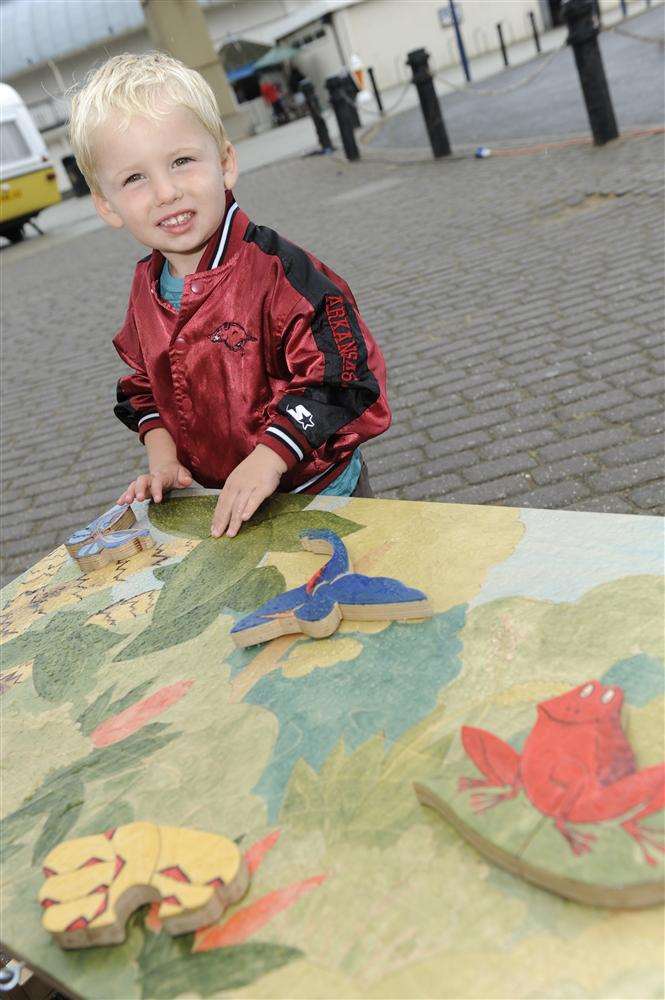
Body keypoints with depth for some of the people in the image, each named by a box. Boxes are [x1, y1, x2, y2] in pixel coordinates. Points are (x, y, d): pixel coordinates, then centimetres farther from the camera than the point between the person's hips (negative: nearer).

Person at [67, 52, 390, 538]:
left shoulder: (276, 270, -22)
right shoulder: (146, 289, -1)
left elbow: (339, 376, -25)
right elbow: (143, 386, 13)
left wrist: (269, 459, -30)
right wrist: (162, 456, -2)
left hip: (319, 491, -6)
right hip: (225, 503, 6)